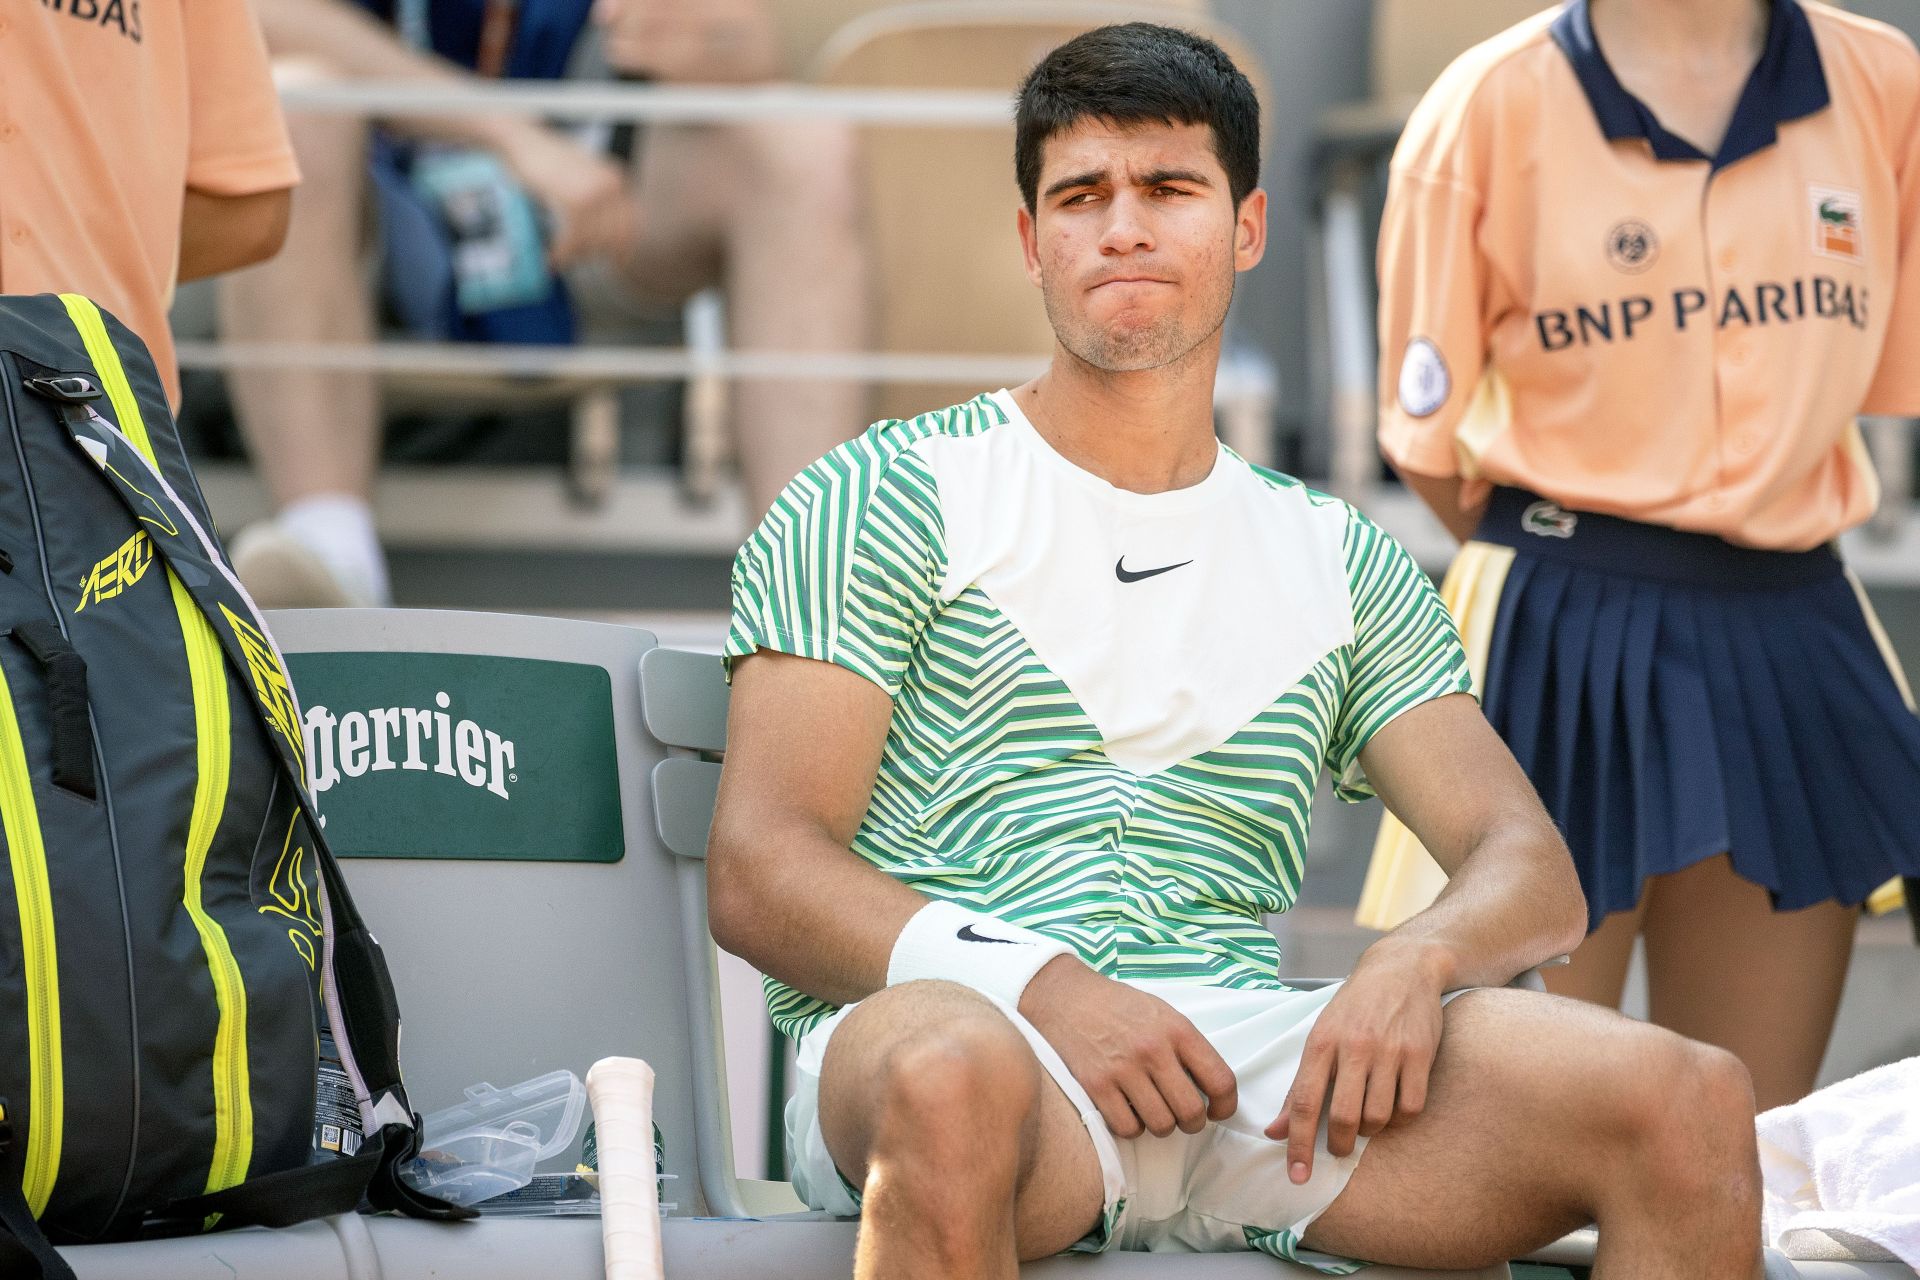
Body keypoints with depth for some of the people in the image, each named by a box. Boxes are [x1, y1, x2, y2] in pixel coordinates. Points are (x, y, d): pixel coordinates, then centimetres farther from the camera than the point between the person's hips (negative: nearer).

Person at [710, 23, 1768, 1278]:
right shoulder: (884, 502, 11)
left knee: (1691, 1102, -22)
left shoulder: (1342, 563, 24)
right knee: (955, 1074, -43)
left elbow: (1533, 874, 17)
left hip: (1247, 1058, 4)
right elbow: (759, 874, 0)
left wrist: (1413, 960, -9)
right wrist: (1043, 987, -17)